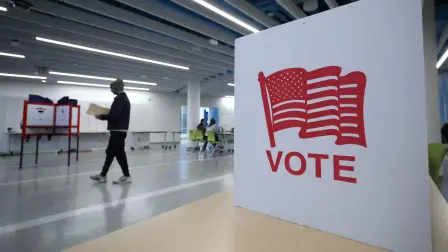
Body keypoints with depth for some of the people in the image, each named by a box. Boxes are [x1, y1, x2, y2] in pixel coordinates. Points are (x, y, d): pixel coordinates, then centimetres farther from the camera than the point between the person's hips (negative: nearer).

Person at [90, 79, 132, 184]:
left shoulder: (119, 98, -14)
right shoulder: (124, 98, 18)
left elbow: (115, 115, -22)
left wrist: (101, 117, -9)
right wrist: (104, 116, 15)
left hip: (118, 130, -10)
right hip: (120, 130, 10)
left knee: (119, 153, -4)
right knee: (110, 152, 14)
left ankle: (126, 176, 5)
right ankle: (103, 175, 23)